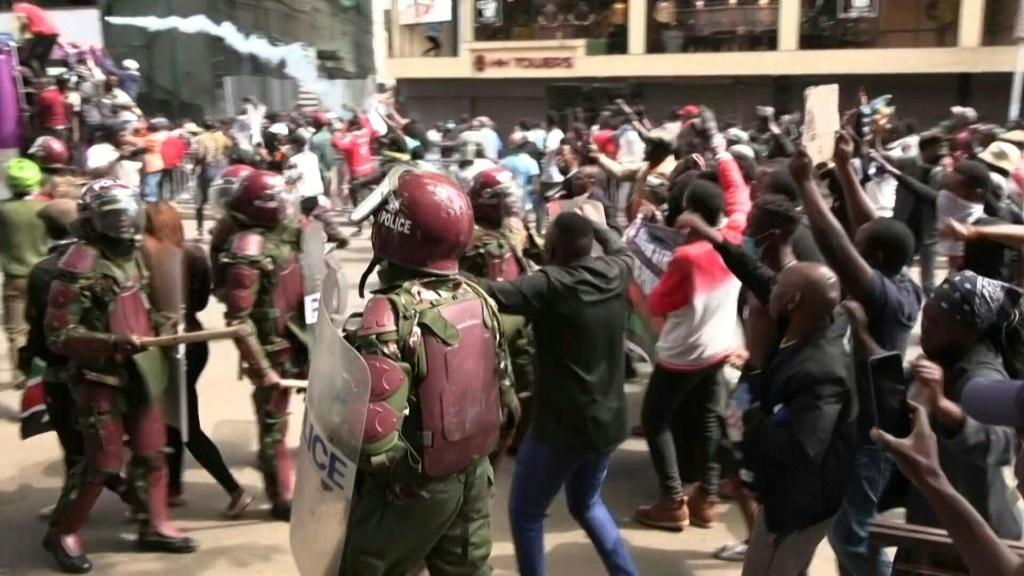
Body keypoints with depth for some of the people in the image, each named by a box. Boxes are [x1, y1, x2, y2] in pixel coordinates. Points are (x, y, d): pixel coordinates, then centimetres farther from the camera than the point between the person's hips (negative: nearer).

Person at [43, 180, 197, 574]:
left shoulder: (132, 256, 7)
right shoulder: (80, 265, -18)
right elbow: (58, 334, -19)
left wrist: (157, 327, 8)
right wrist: (111, 342, -27)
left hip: (139, 372, 8)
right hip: (100, 379, -8)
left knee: (152, 451, 13)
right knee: (104, 462, 0)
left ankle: (155, 526, 27)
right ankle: (63, 533, 21)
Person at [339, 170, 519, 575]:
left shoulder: (390, 316, -26)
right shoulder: (478, 298, -4)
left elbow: (376, 438, -30)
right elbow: (505, 400, 5)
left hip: (412, 489, -6)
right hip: (474, 476, 6)